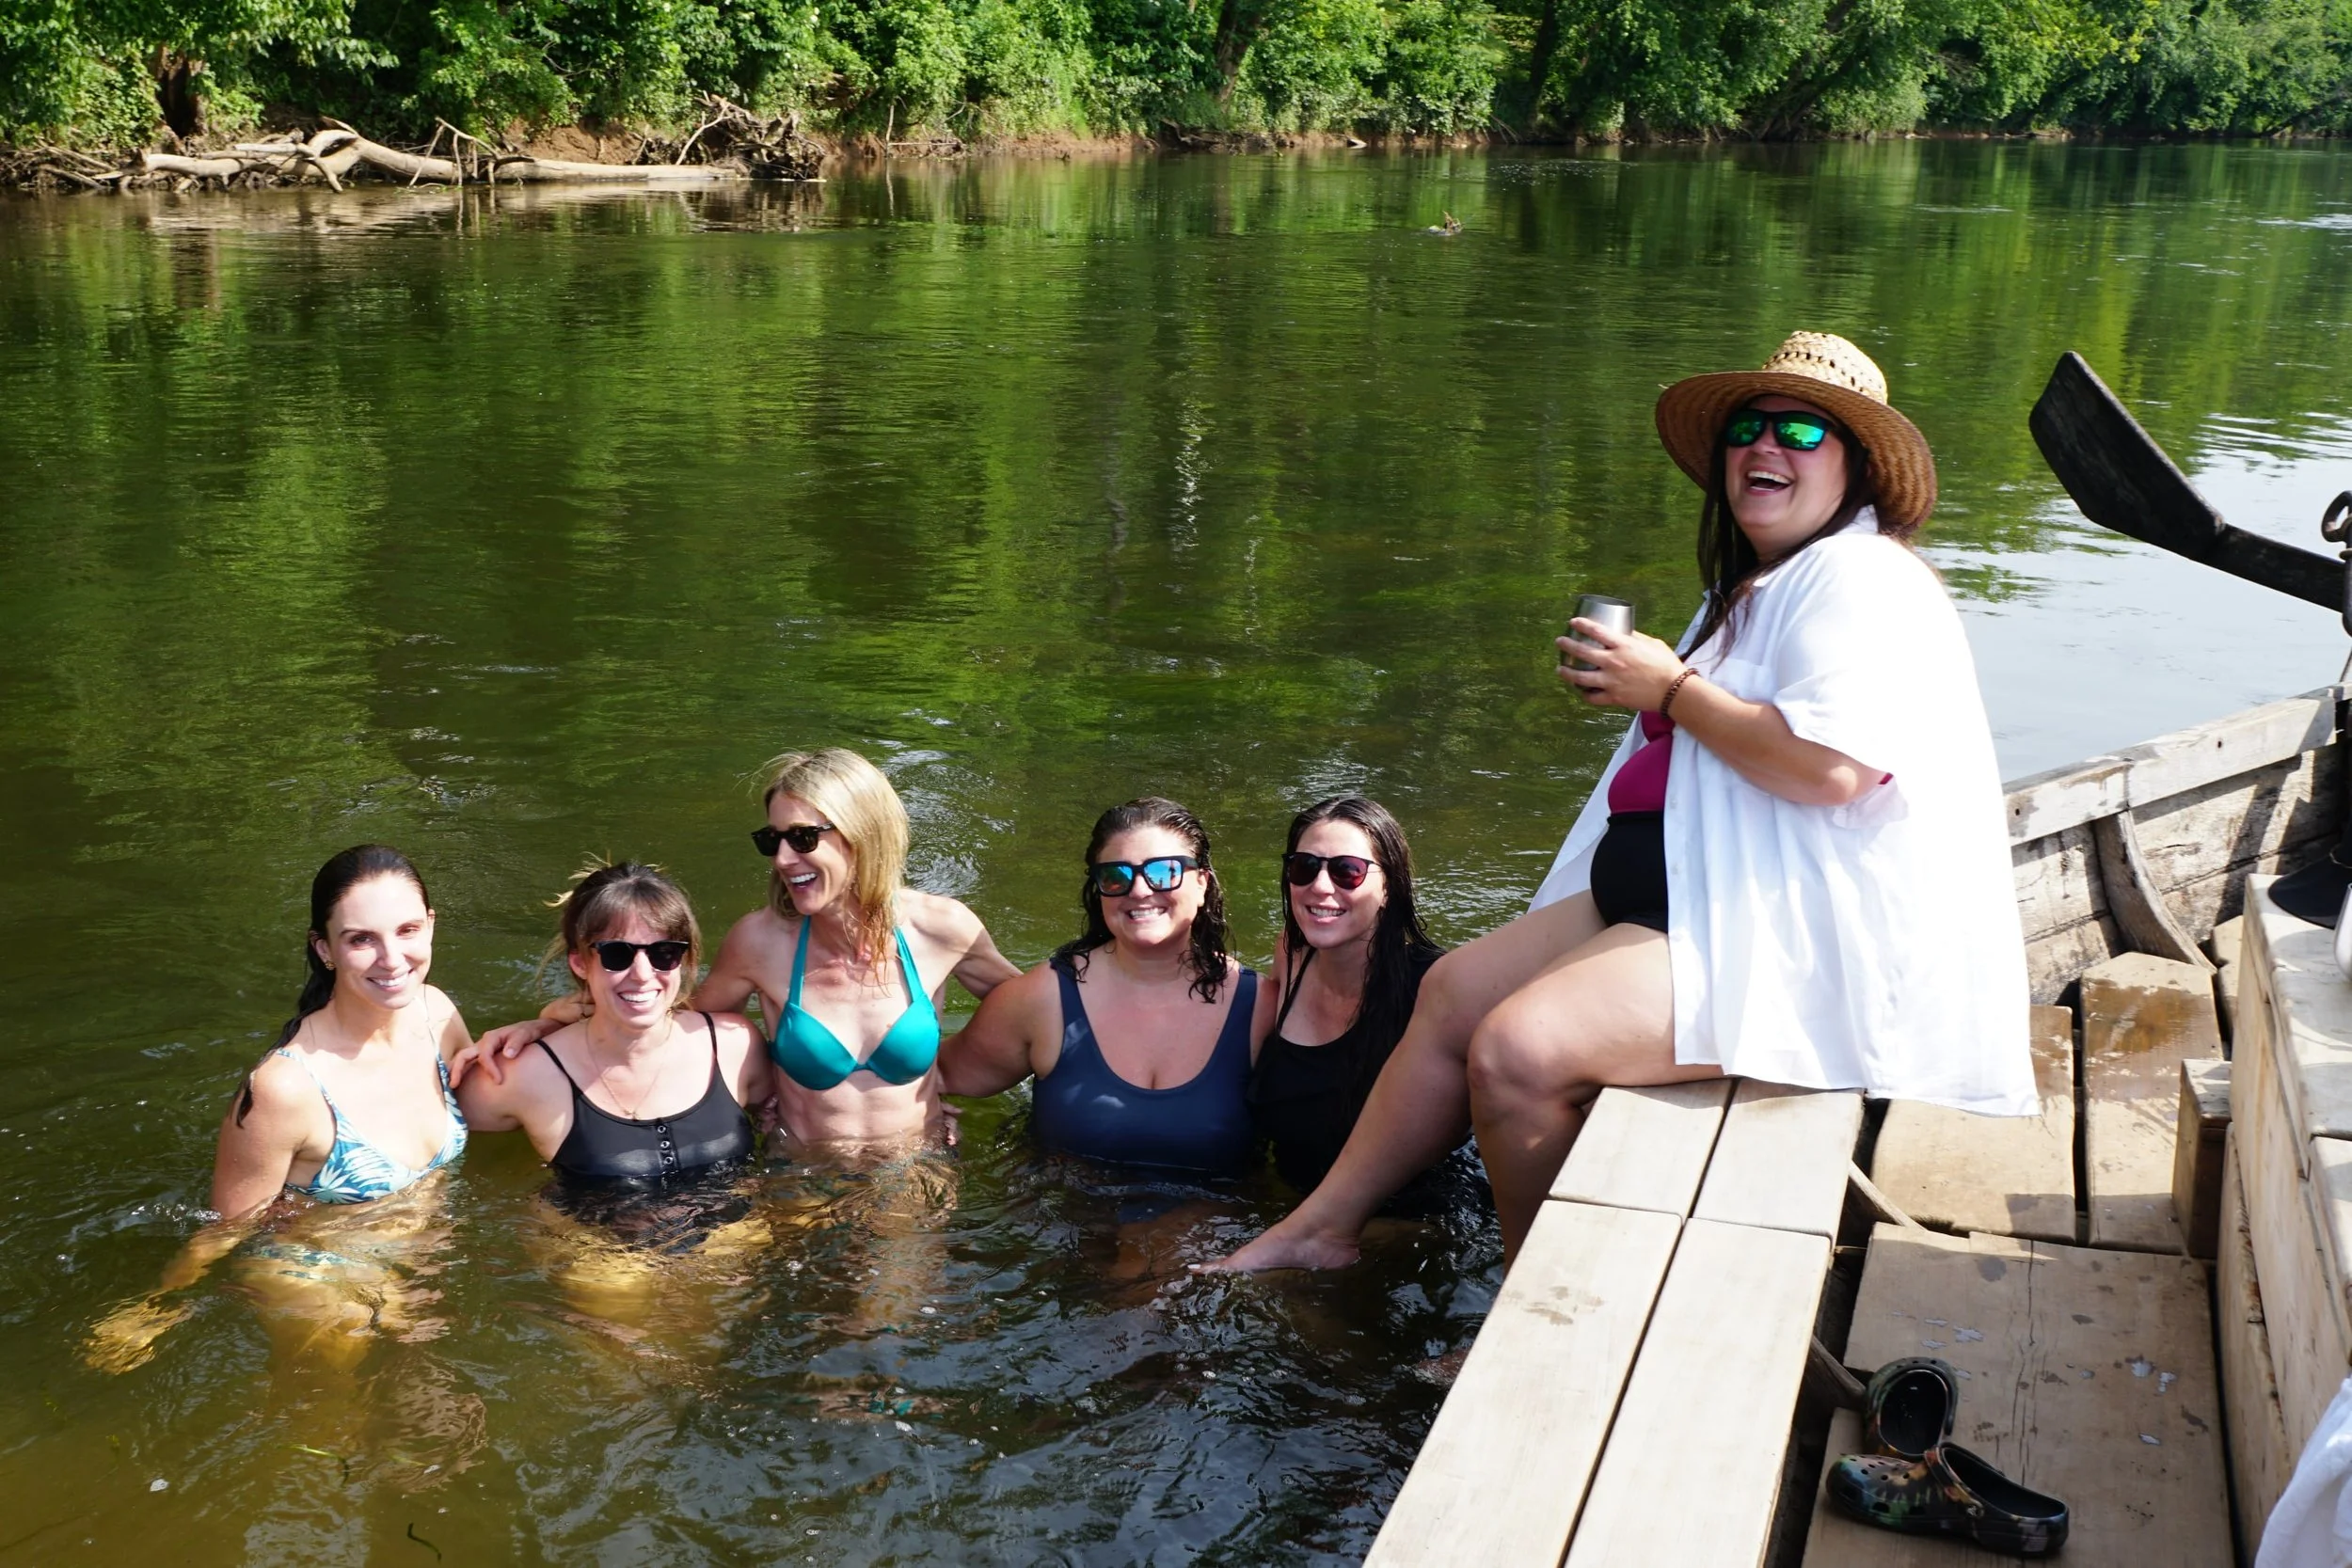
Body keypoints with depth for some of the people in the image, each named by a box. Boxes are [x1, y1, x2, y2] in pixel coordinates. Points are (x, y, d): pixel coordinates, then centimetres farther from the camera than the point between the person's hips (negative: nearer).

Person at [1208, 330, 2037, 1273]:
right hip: (1684, 895, 11)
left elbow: (1829, 763, -28)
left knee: (1516, 1050, -23)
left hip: (1788, 938, -11)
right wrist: (1639, 684, 15)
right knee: (1453, 990, 7)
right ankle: (1324, 1226, 16)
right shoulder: (1755, 587, 21)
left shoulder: (1860, 579, -12)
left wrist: (1671, 690, -15)